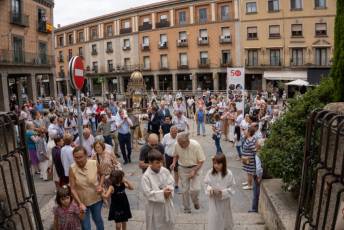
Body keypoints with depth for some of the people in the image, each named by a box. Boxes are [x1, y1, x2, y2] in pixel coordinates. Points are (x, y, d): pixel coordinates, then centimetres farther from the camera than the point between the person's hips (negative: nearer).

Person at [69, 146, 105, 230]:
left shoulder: (94, 163, -17)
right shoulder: (72, 169, -20)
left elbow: (102, 175, 3)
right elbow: (73, 189, -15)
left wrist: (100, 185, -13)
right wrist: (80, 203, -22)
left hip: (96, 199, 1)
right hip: (82, 201, -1)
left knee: (98, 219, 24)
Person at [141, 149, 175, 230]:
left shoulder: (165, 171, -7)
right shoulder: (146, 176, -21)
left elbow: (171, 182, -1)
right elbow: (148, 193, -23)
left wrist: (168, 190, -21)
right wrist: (162, 193, -26)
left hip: (167, 204, 5)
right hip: (154, 206, -5)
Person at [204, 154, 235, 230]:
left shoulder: (228, 174, -18)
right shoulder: (210, 173, -13)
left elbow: (231, 188, -11)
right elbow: (207, 184, -2)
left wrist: (222, 192, -25)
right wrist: (210, 189, -22)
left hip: (224, 200, 0)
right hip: (213, 200, 0)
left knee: (225, 217, 20)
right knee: (214, 218, 8)